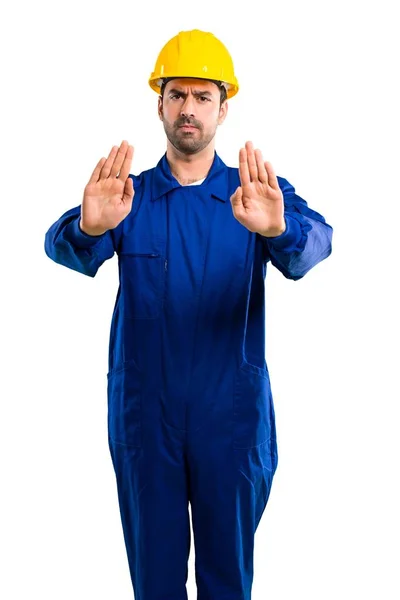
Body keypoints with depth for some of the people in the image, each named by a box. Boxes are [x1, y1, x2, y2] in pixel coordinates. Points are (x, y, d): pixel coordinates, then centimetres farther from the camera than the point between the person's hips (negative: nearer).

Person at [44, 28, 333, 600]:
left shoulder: (261, 193, -1)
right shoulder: (128, 195, 1)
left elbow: (315, 241, -21)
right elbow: (62, 246, -17)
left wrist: (278, 228, -45)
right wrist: (88, 228, -42)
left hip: (234, 415, 0)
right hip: (144, 411, 1)